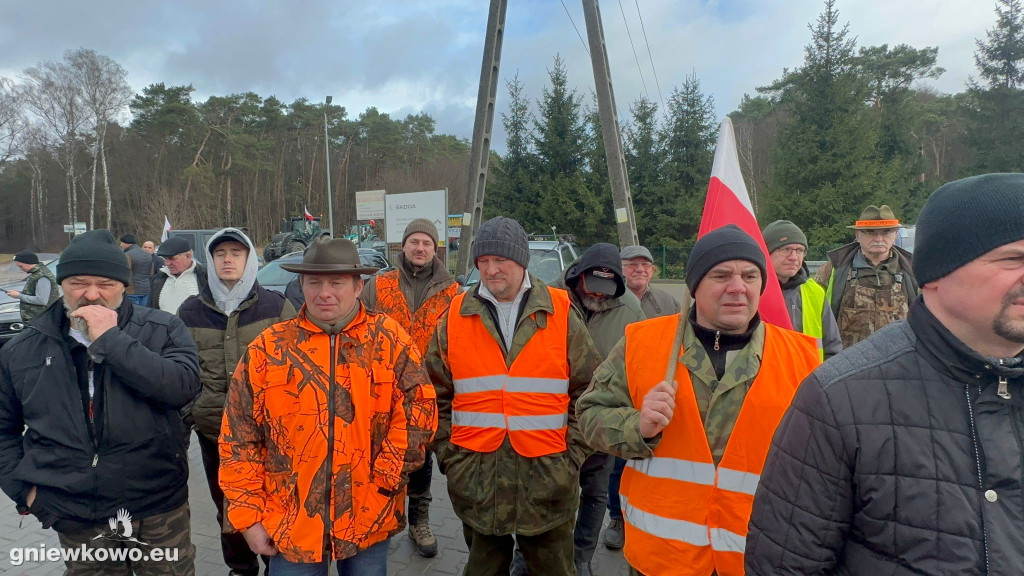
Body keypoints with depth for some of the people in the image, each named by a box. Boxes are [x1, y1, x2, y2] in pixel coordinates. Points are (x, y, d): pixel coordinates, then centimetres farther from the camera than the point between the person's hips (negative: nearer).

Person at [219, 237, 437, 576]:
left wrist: (385, 477, -12)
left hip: (368, 517, 0)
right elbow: (239, 437, 1)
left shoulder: (389, 339, -4)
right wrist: (248, 514, -1)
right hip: (291, 521, 0)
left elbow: (418, 408, -8)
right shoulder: (268, 347, -2)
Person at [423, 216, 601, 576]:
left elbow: (588, 392, 1)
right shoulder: (456, 317, 1)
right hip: (476, 478, 1)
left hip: (547, 479, -1)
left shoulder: (561, 313, -2)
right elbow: (439, 397, 6)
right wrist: (449, 458, 0)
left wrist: (572, 457, -4)